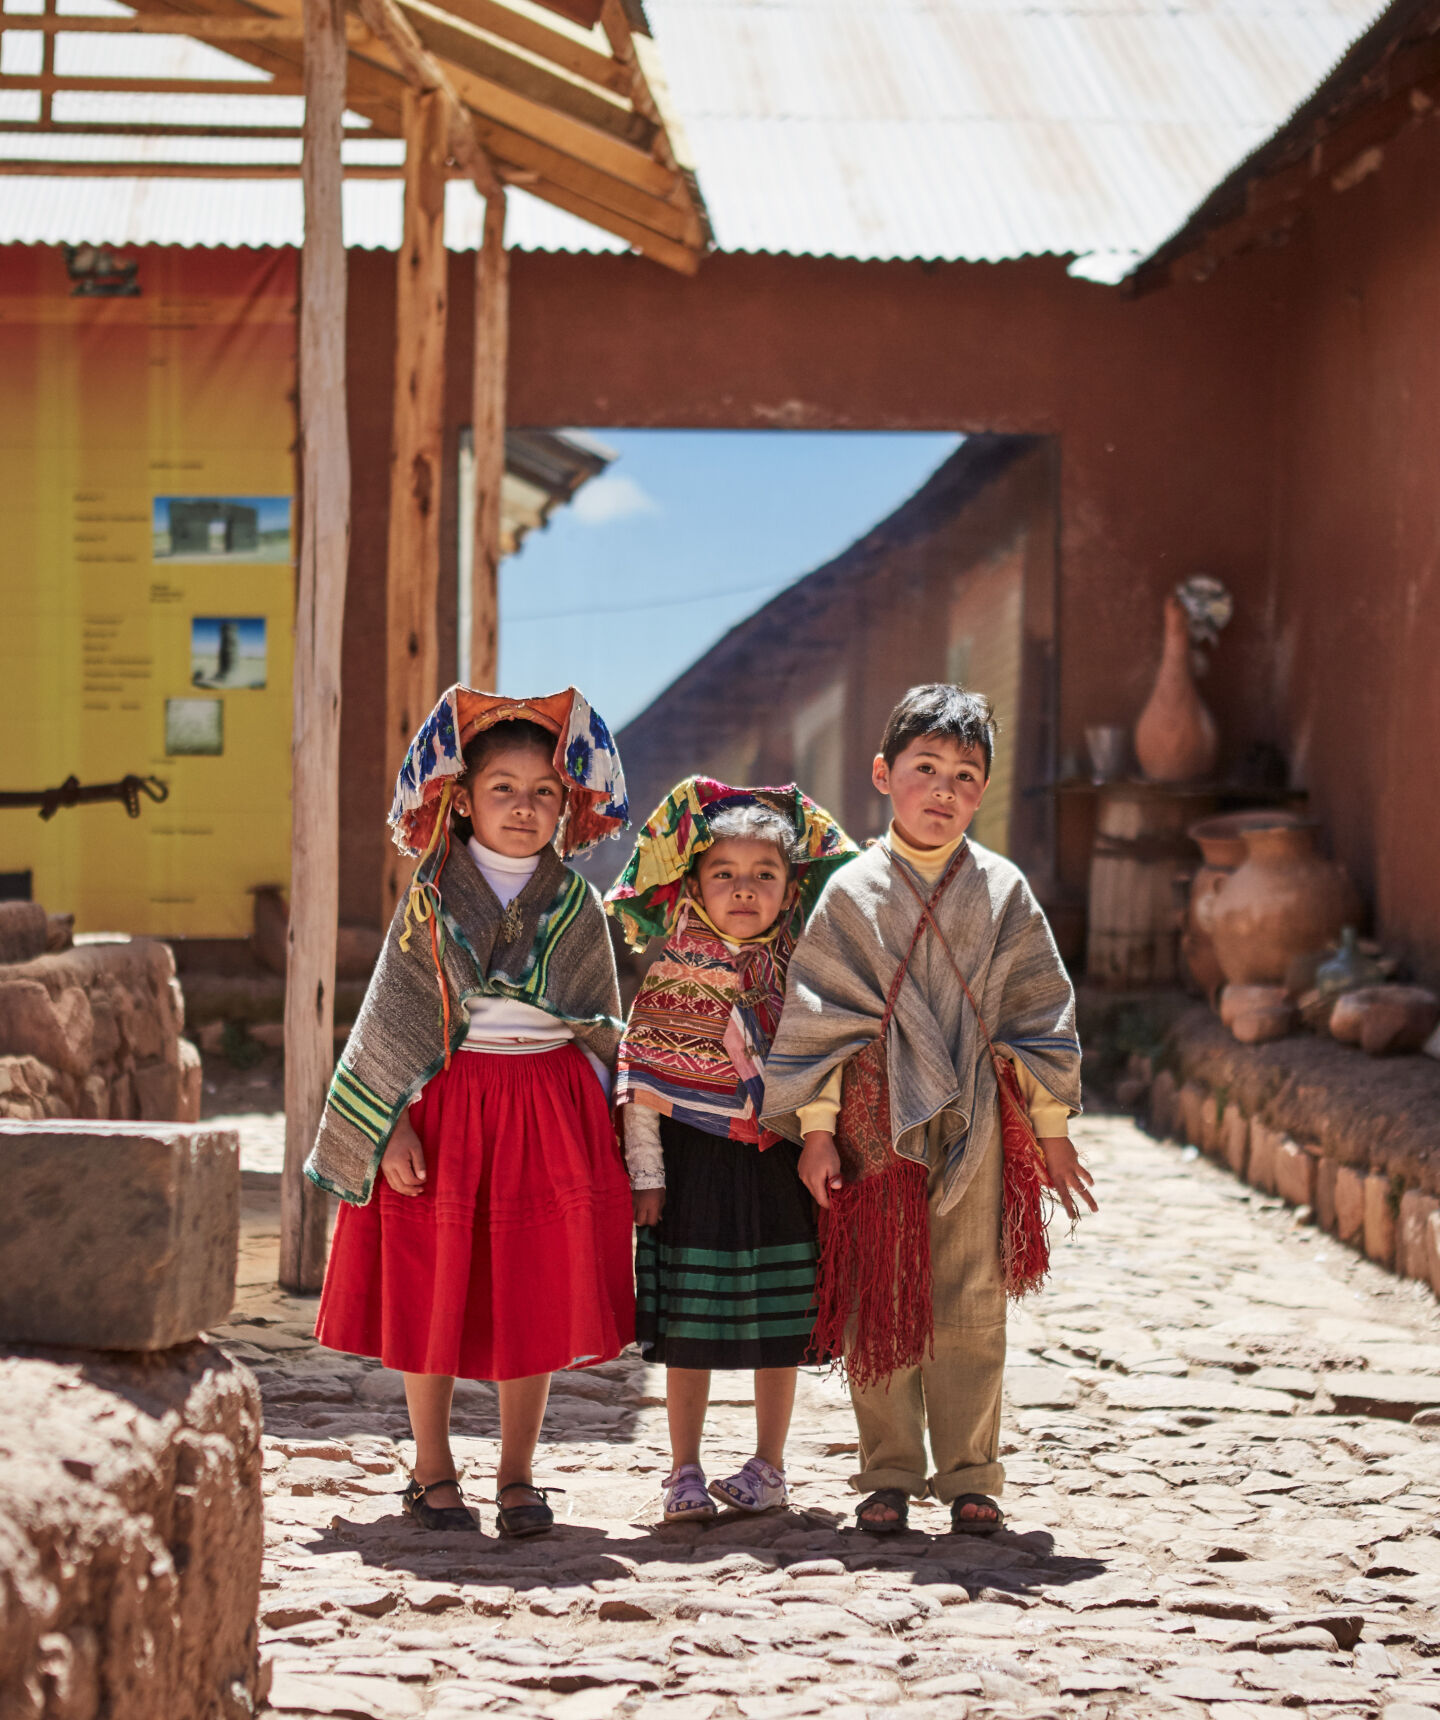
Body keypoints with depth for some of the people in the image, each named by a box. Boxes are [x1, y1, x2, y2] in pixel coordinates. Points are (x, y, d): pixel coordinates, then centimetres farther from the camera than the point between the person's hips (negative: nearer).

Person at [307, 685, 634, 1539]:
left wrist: (599, 1126, 5)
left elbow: (600, 1028, 11)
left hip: (549, 1109, 2)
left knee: (538, 1299, 2)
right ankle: (433, 1471, 17)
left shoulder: (576, 905, 5)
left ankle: (518, 1476, 13)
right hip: (443, 1102, -1)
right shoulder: (431, 900, -1)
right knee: (429, 1299, 3)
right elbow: (394, 1016, -1)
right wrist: (395, 1126, -9)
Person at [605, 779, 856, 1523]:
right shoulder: (671, 978, -3)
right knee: (689, 1327, 2)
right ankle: (684, 1473, 13)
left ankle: (768, 1468, 20)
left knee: (778, 1325, 7)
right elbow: (642, 1083, -2)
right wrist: (646, 1172, -6)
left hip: (781, 1161, 2)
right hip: (695, 1158, -1)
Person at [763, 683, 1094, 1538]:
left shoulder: (1004, 893, 4)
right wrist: (816, 1129, -2)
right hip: (875, 1122, 0)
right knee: (878, 1305, 4)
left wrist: (1052, 1129, 8)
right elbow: (818, 1016, 1)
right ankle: (890, 1474, 14)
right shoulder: (852, 895, 1)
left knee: (972, 1308, 3)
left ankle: (970, 1477, 11)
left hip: (977, 1128, 1)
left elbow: (1039, 1013, 8)